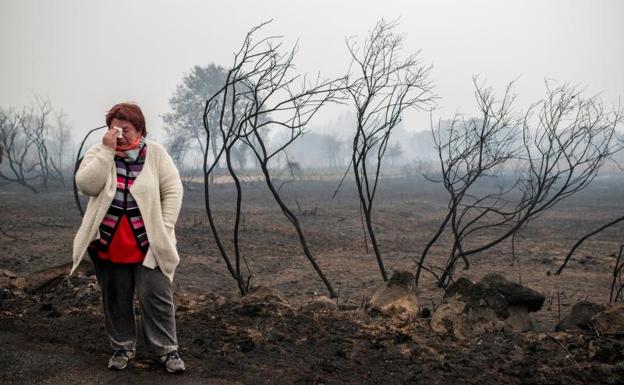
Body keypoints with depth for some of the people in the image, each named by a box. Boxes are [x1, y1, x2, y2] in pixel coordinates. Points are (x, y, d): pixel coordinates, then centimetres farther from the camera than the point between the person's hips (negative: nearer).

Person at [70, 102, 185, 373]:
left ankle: (167, 349, 12)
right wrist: (107, 151, -19)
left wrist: (164, 227, -10)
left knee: (156, 296, 1)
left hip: (147, 242, -2)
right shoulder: (98, 152, 1)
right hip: (109, 243, 2)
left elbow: (172, 191, -3)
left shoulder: (155, 153, -2)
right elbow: (86, 185, -15)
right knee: (115, 298, 13)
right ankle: (122, 347, 28)